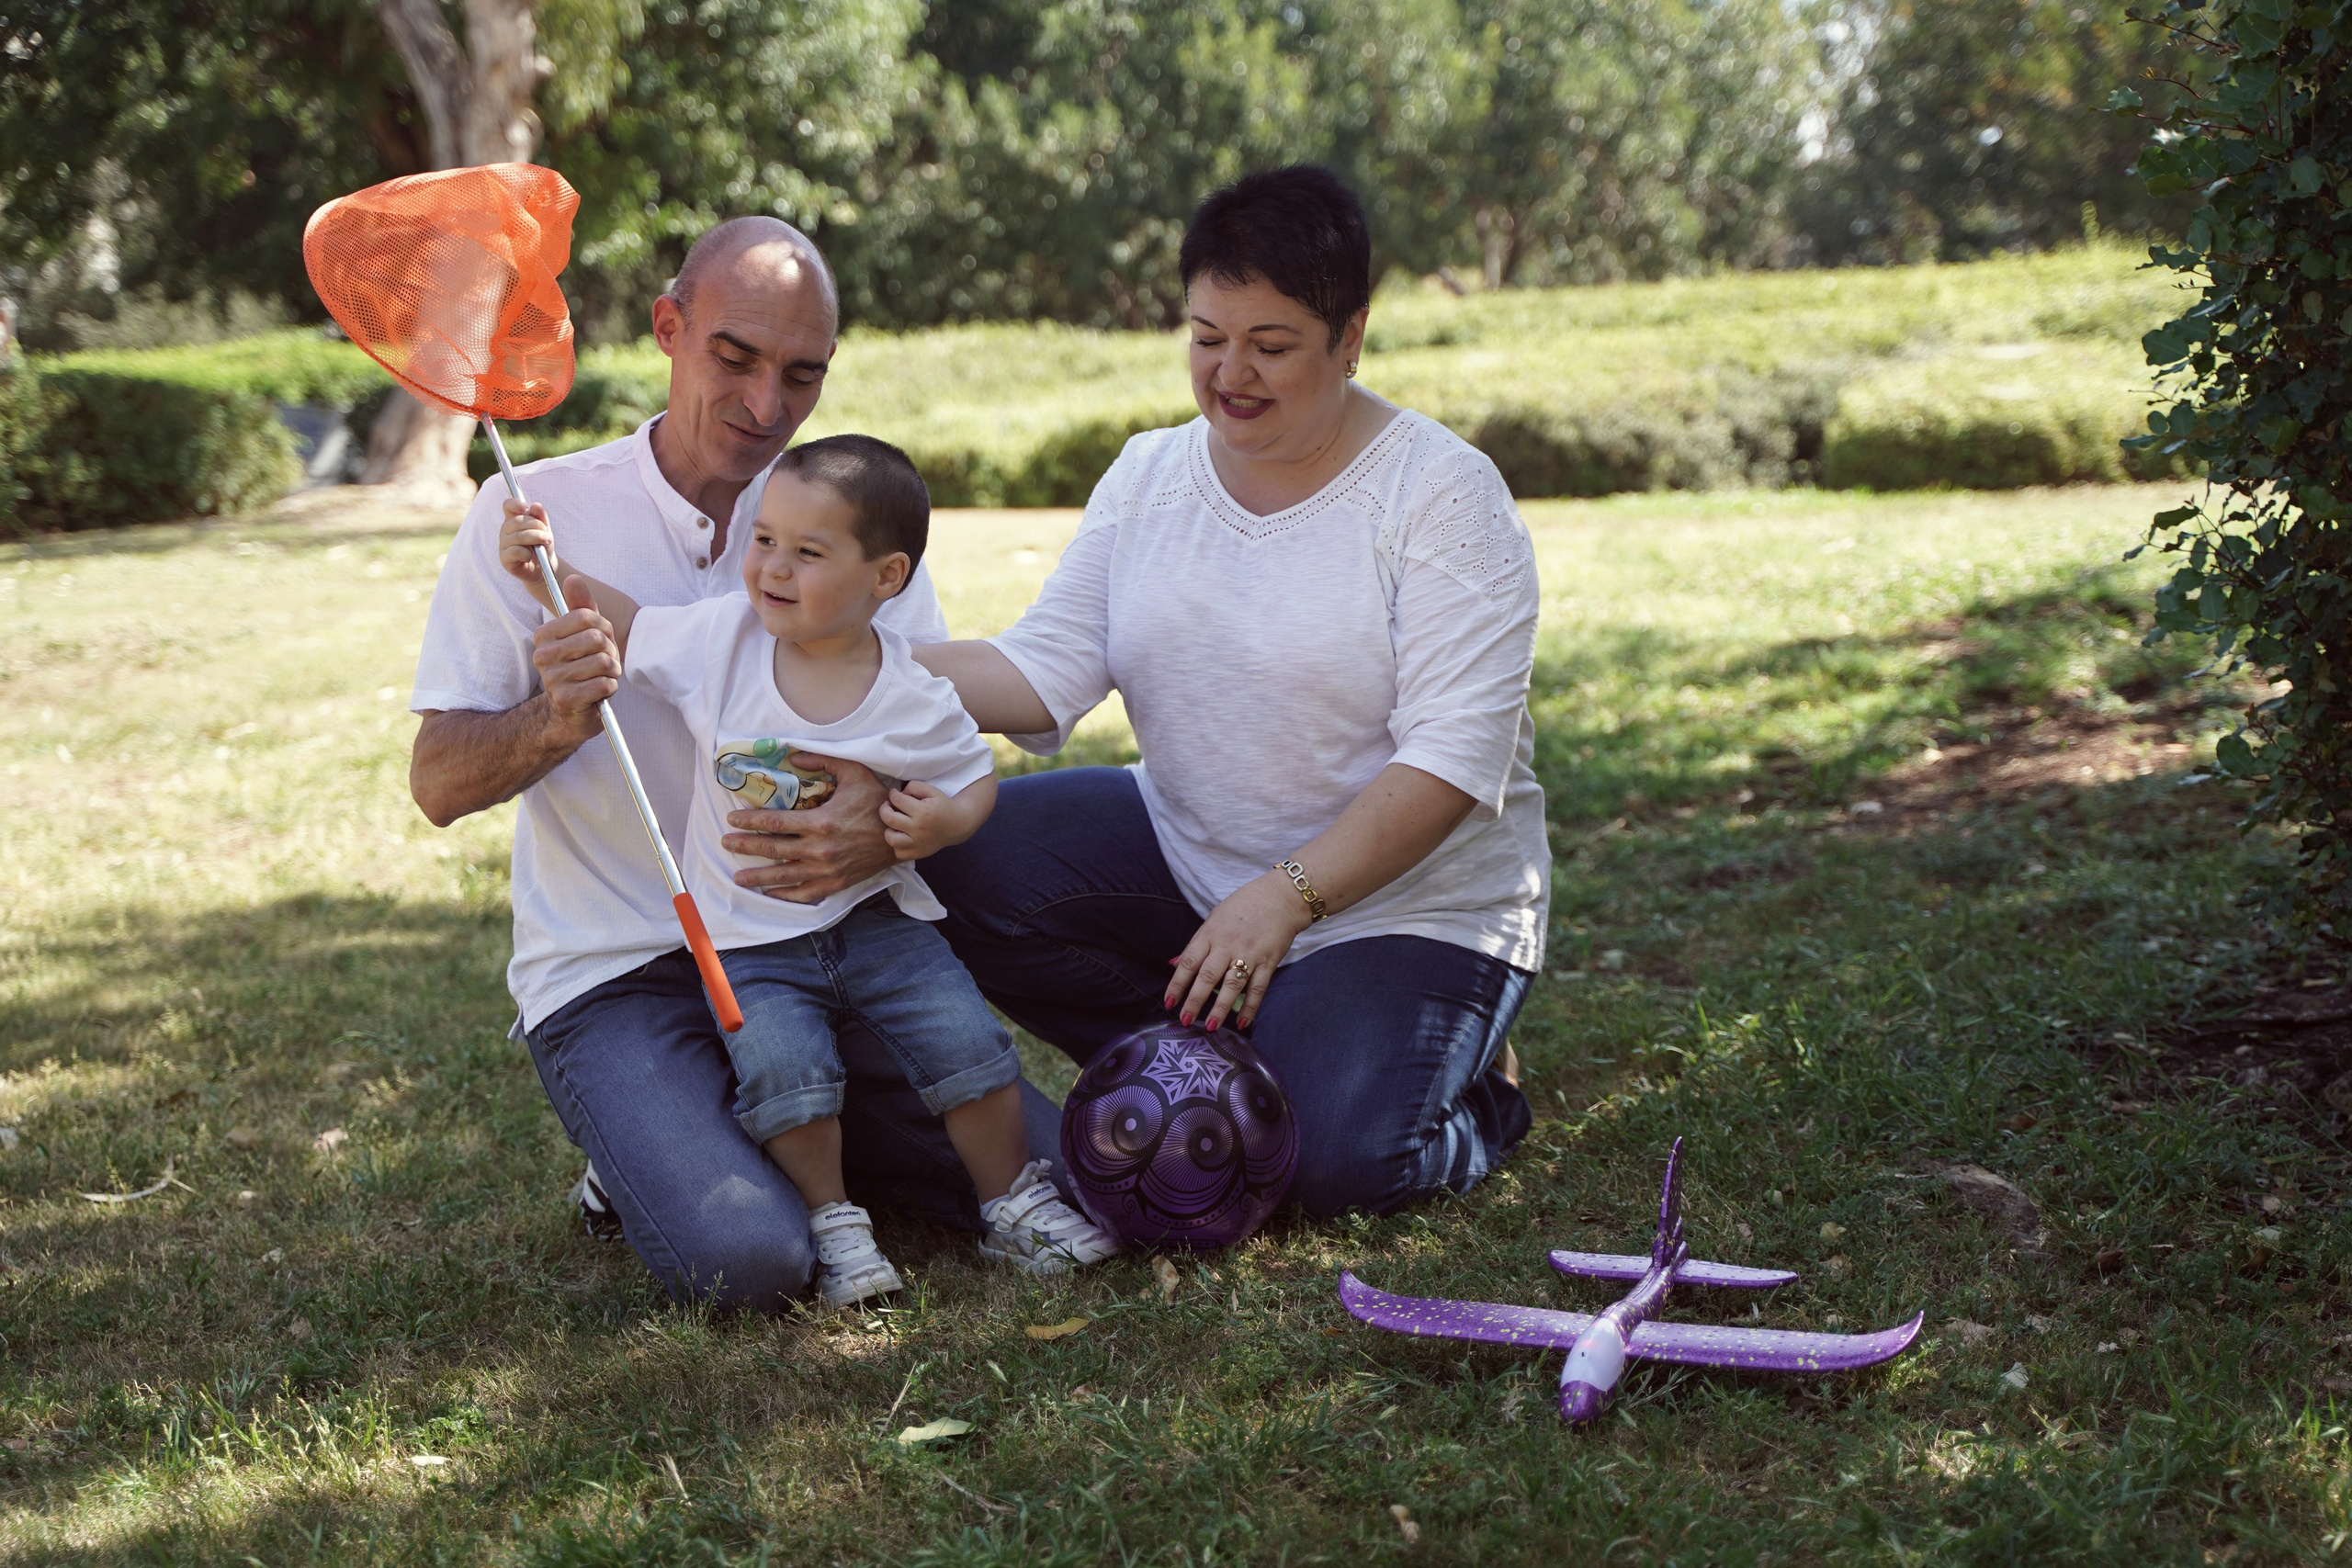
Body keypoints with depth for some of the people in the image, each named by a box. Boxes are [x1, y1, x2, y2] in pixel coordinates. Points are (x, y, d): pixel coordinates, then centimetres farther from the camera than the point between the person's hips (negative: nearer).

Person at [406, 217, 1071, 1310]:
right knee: (746, 1258, -27)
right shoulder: (537, 512, -4)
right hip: (614, 975, -3)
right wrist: (553, 721, -27)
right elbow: (438, 786, -4)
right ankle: (643, 1160, 8)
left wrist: (888, 829, -25)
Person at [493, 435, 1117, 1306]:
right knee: (780, 1067, -25)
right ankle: (833, 1222, -3)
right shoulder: (720, 637, -6)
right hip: (750, 941, 0)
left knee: (966, 1041, -14)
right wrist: (548, 572, -11)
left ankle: (1013, 1202, 10)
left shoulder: (915, 702, -9)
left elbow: (977, 777, 5)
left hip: (875, 919, 0)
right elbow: (614, 621, 7)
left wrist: (943, 823, -17)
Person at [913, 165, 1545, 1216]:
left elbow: (1452, 756, -20)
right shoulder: (1149, 476, 4)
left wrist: (1283, 897, -28)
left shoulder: (1442, 494, -13)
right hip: (1185, 854, 5)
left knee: (1333, 1158, -26)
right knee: (958, 860, -17)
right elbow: (1048, 667, -5)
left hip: (1407, 902, -5)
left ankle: (1465, 1091, 10)